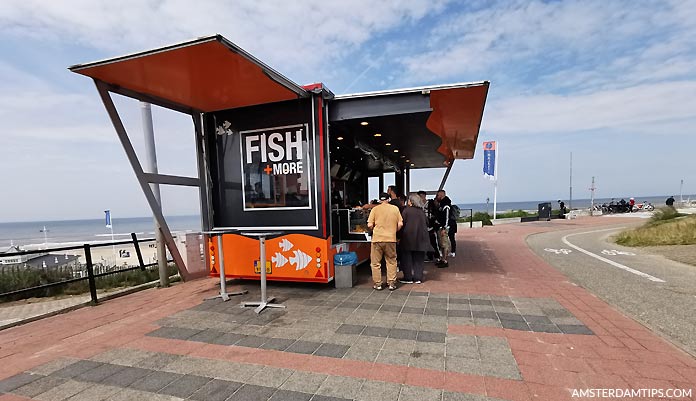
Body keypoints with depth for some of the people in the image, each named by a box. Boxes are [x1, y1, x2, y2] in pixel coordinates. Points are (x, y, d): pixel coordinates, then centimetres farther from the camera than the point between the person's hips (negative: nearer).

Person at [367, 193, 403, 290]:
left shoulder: (375, 209, -1)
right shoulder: (395, 208, 4)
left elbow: (370, 225, -6)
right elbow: (400, 224, 1)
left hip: (377, 238, -1)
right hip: (391, 239, 1)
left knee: (376, 262, 10)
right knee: (391, 262, 15)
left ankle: (378, 284, 15)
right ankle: (391, 283, 16)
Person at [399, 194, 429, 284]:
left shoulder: (406, 210, -7)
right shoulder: (422, 211, 7)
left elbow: (402, 223, -9)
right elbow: (427, 223, 11)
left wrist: (400, 236, -2)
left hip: (408, 237, -4)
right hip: (421, 238, 4)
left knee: (407, 258, 5)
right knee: (418, 258, 11)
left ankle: (408, 278, 8)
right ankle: (418, 278, 13)